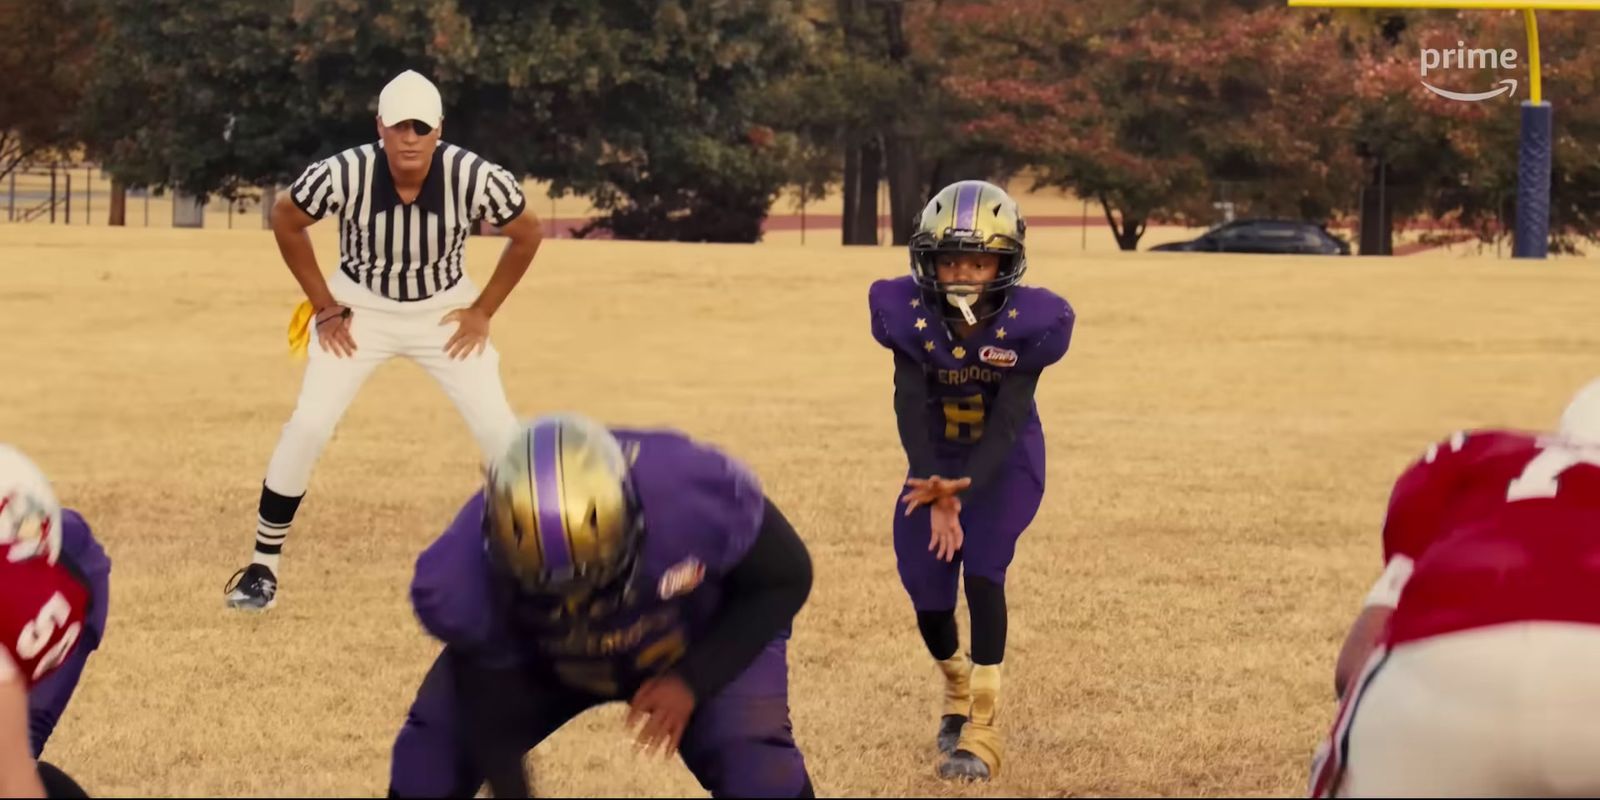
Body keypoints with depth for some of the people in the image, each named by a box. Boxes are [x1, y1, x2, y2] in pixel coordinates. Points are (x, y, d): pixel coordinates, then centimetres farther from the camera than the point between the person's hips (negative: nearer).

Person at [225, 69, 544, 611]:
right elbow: (286, 220, -7)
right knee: (308, 427, -13)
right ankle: (262, 567, 1)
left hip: (444, 313, 1)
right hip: (358, 309, -1)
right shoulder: (344, 174, -28)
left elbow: (526, 234, -7)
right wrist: (325, 307, -6)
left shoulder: (473, 177, -27)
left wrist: (483, 312, -8)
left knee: (498, 429, -10)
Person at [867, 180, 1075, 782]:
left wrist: (963, 487, -43)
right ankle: (958, 686, 36)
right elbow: (911, 407, -26)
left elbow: (1007, 420, -27)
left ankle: (984, 728, -19)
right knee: (928, 594, 1)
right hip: (936, 460, 3)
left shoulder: (1029, 322, -25)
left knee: (983, 569, -23)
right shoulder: (906, 313, -21)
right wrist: (935, 491, -40)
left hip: (1005, 461, -2)